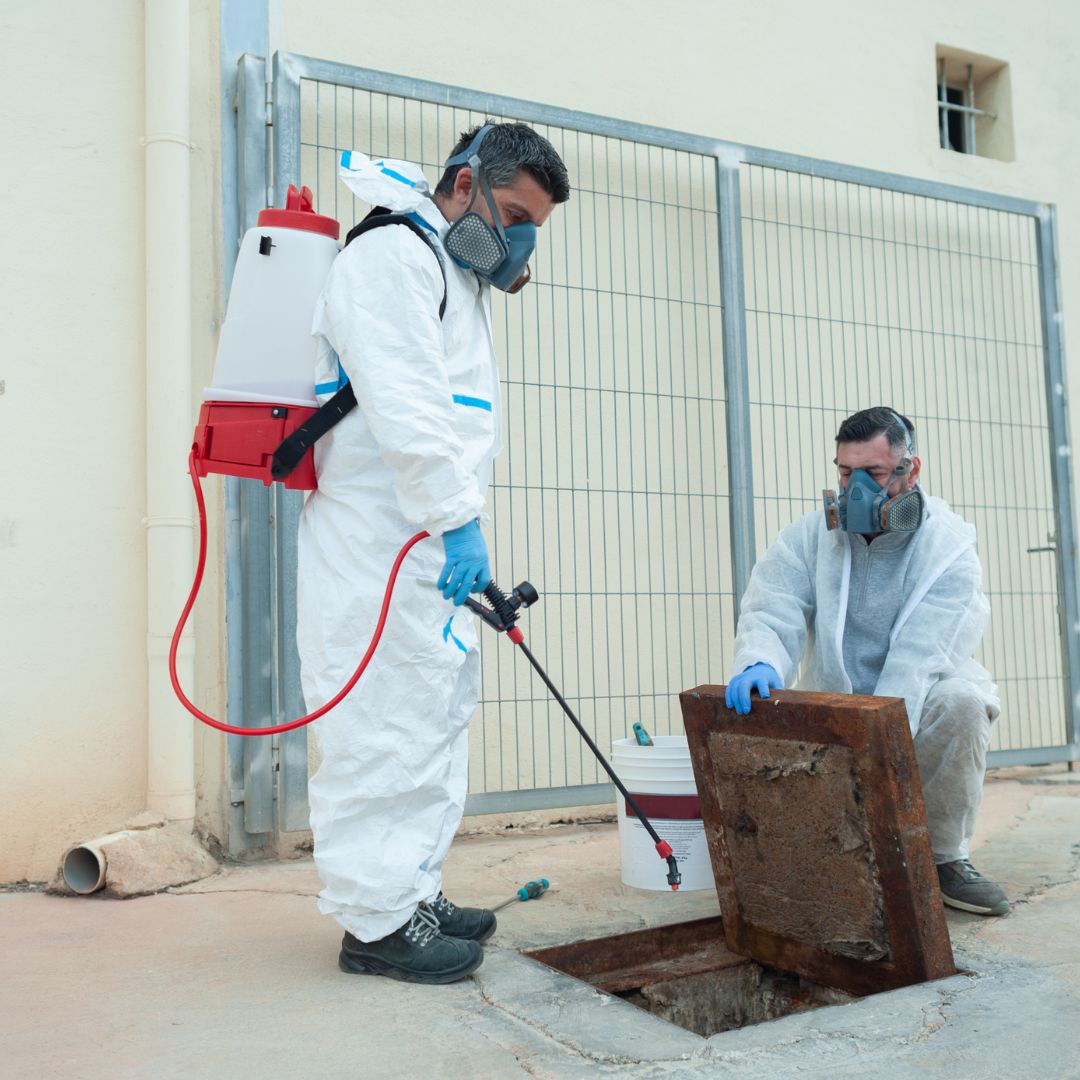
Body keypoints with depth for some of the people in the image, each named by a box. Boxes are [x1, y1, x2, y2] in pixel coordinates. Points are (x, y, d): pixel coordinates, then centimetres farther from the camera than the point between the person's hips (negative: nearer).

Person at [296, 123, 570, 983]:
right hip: (375, 543, -10)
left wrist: (460, 529, 15)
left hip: (432, 545, 11)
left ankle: (414, 895, 23)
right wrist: (457, 518, -22)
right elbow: (403, 404, -20)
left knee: (437, 719, 13)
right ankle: (377, 921, 2)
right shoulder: (392, 257, -7)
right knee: (388, 726, -7)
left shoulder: (460, 277, 25)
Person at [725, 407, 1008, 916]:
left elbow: (918, 658, -25)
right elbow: (770, 613, -16)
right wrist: (759, 664, -41)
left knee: (963, 699, -34)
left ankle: (946, 857, -11)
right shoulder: (809, 537, -4)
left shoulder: (949, 548, -14)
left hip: (919, 702, -2)